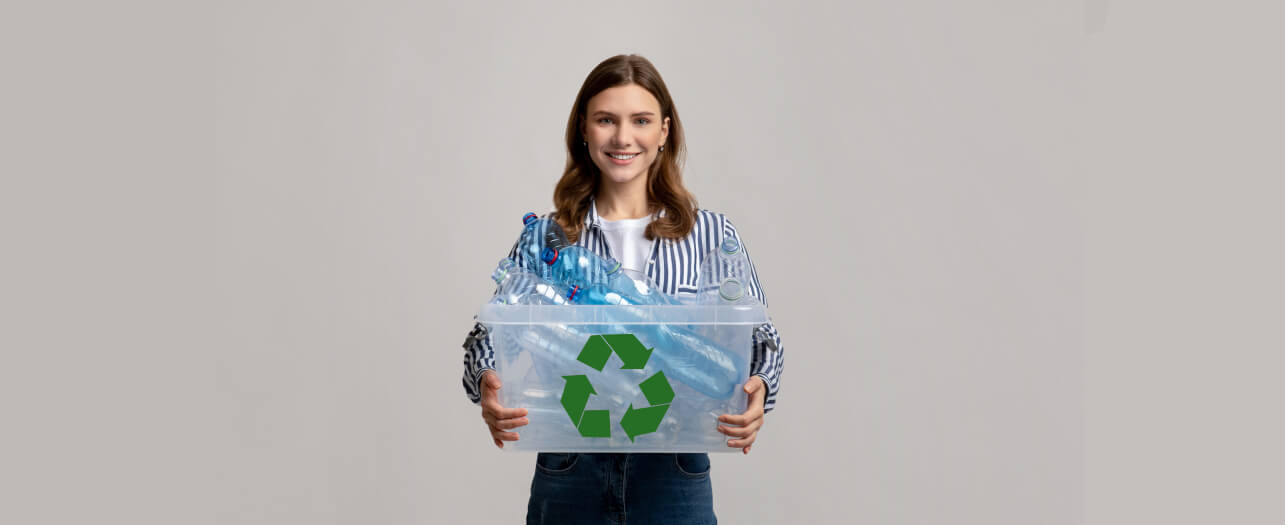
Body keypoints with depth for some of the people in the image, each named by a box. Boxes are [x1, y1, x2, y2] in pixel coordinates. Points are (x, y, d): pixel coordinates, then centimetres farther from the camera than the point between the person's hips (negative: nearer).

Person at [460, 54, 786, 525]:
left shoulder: (712, 235, 0)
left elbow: (758, 338, 1)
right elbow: (488, 335, -1)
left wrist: (757, 389, -20)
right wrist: (487, 385, -22)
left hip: (675, 480, 0)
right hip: (567, 477, 1)